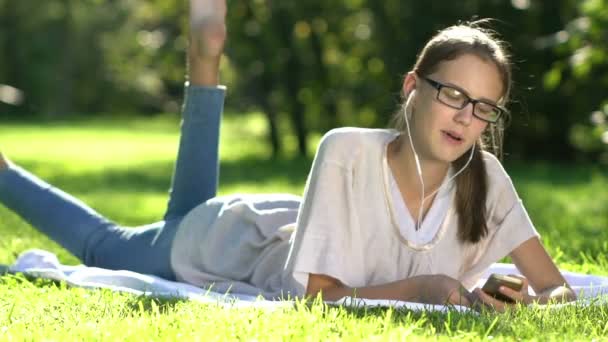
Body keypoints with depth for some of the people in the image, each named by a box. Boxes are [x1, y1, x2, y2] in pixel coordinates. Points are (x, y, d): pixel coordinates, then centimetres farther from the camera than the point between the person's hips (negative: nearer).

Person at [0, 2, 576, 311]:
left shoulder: (484, 178, -29)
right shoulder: (348, 151, -40)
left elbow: (556, 287, -26)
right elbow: (317, 296, -36)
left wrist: (532, 305, -49)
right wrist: (425, 286, -48)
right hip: (222, 238, -5)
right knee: (102, 243, 23)